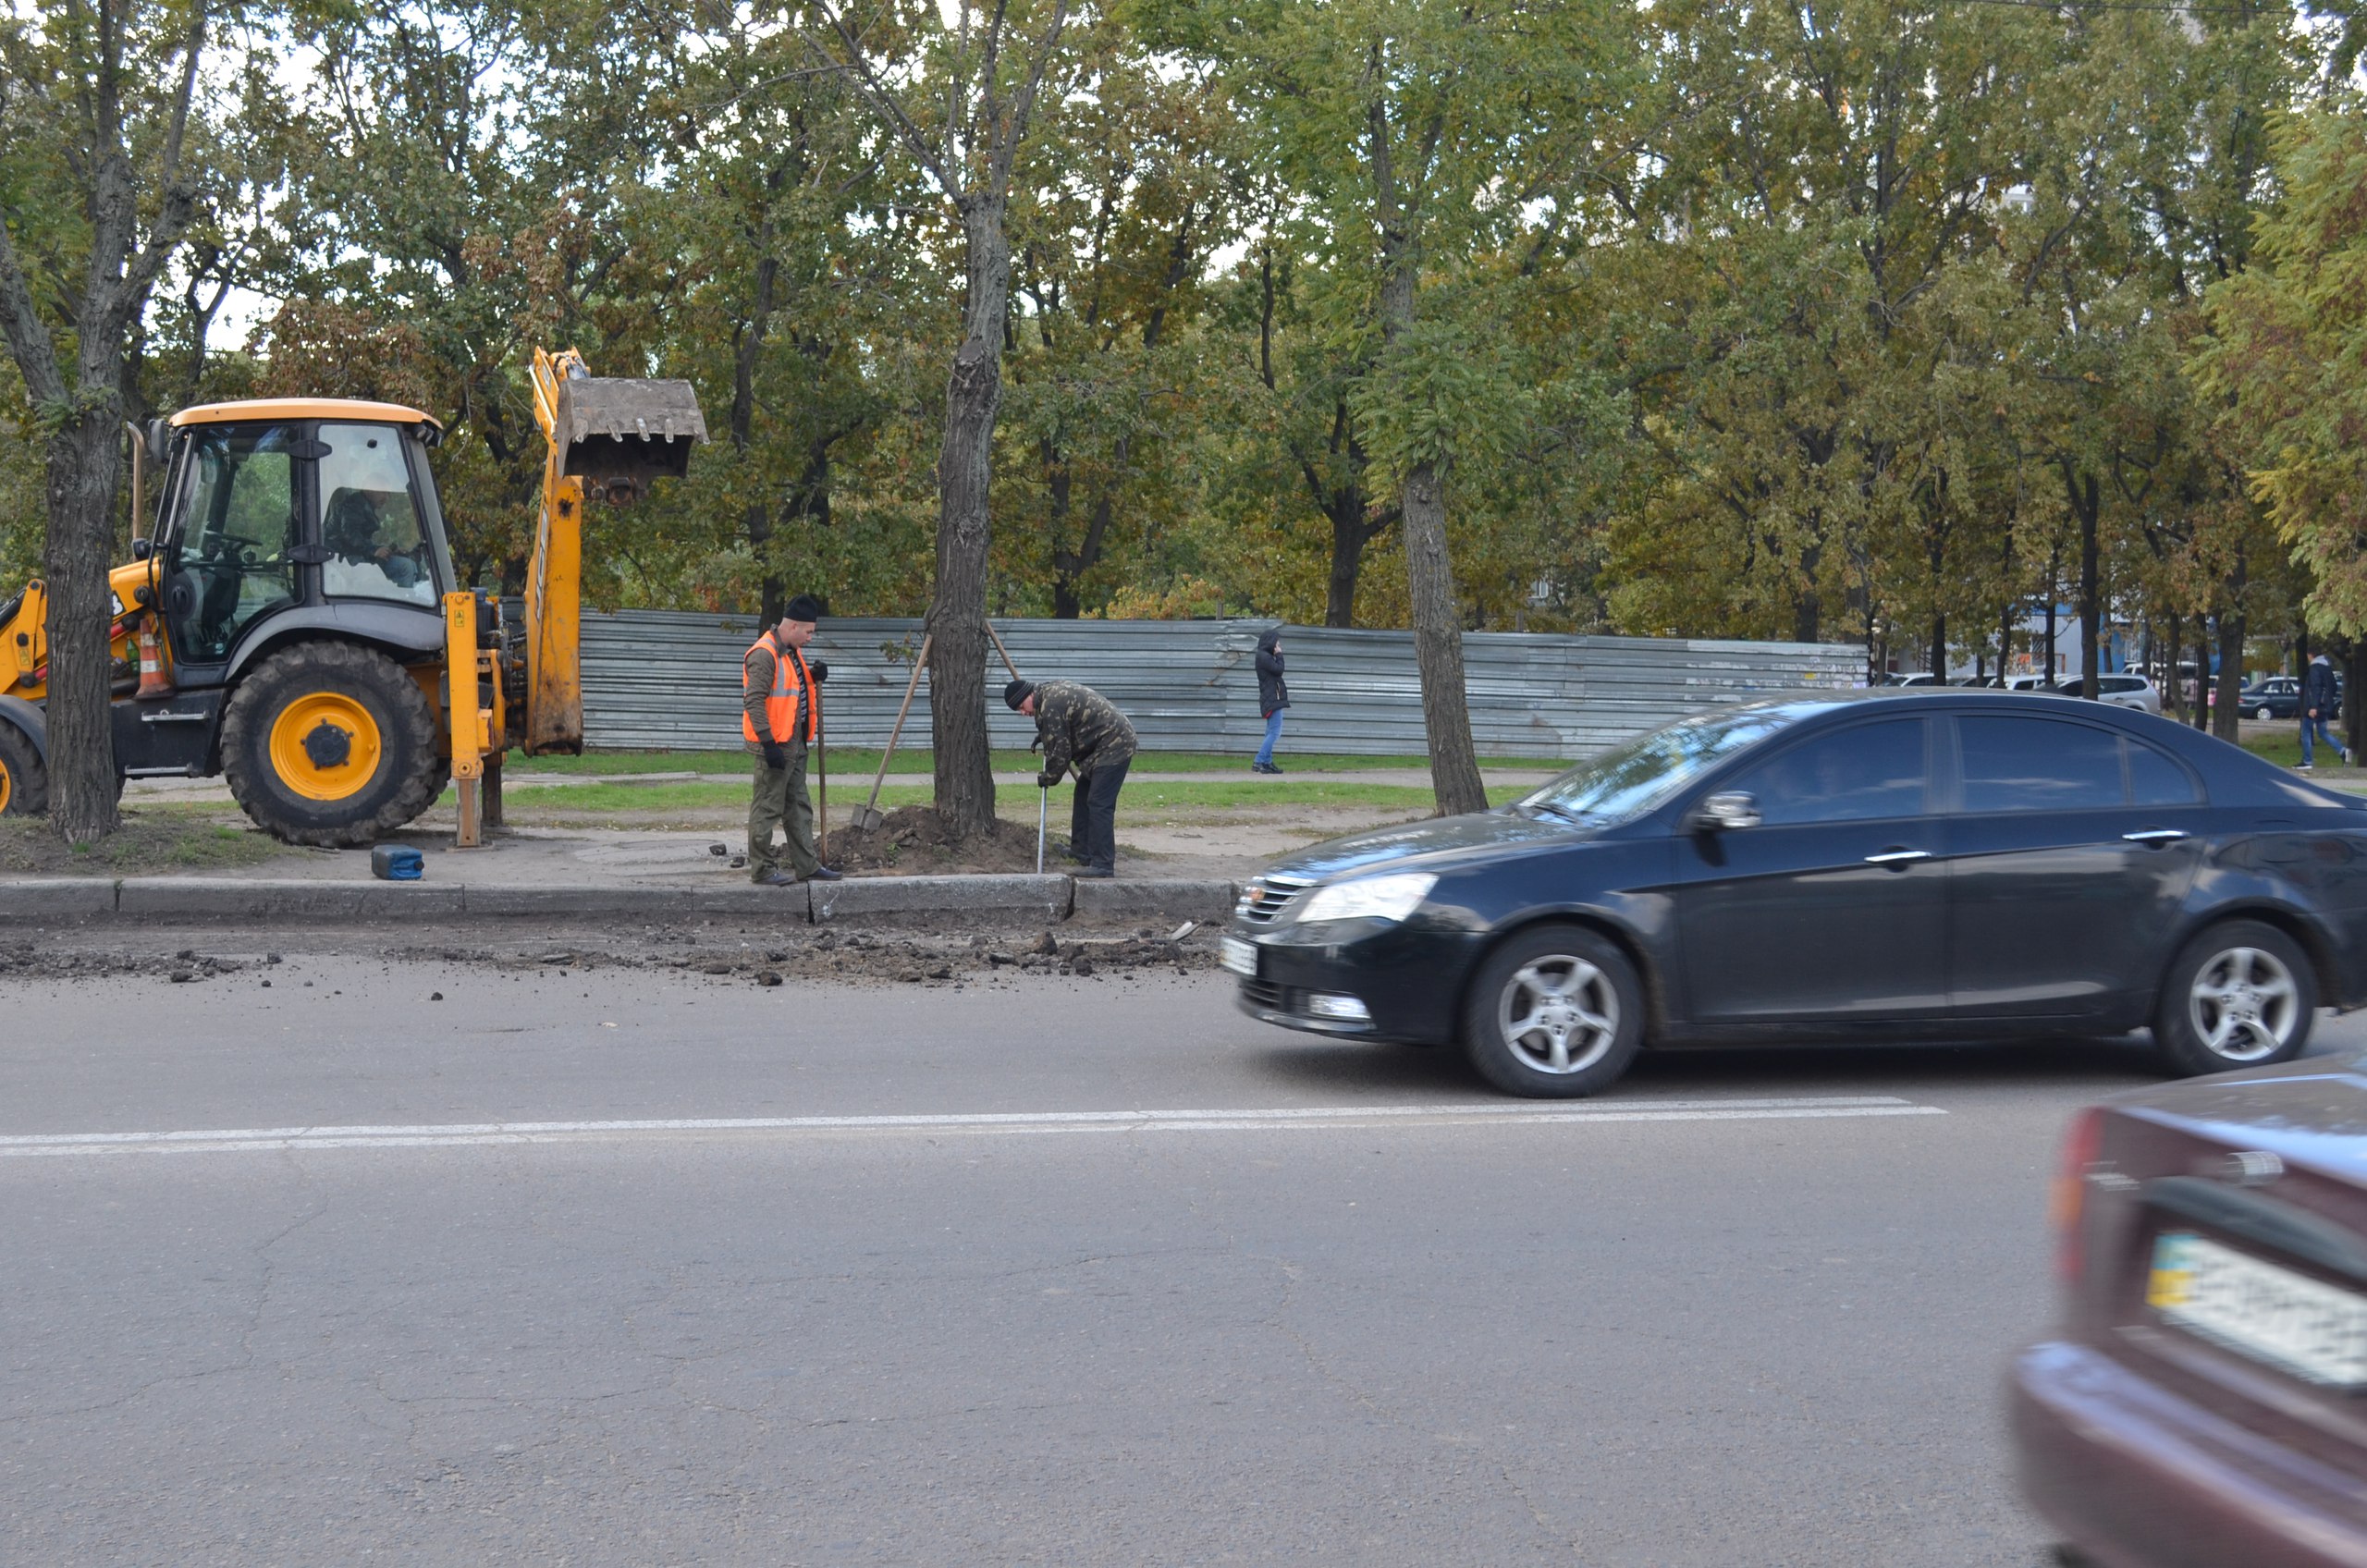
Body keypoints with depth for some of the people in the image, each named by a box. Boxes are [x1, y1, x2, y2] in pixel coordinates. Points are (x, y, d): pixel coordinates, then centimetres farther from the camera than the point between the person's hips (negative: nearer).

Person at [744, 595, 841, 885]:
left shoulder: (793, 652, 14)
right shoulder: (764, 654, -17)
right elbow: (754, 701, -22)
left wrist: (814, 676, 6)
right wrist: (769, 743, -24)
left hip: (795, 743, 10)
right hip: (774, 744, -10)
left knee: (799, 807, 14)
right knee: (767, 808, -3)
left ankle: (807, 866, 21)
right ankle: (762, 869, 2)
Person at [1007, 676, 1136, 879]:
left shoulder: (1050, 707, -20)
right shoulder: (1051, 691, 12)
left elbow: (1059, 752, -16)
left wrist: (1047, 778, 0)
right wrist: (1044, 735, 22)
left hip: (1113, 746, -11)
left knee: (1099, 804, -14)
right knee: (1083, 795, 19)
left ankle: (1103, 865, -16)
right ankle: (1082, 850, 26)